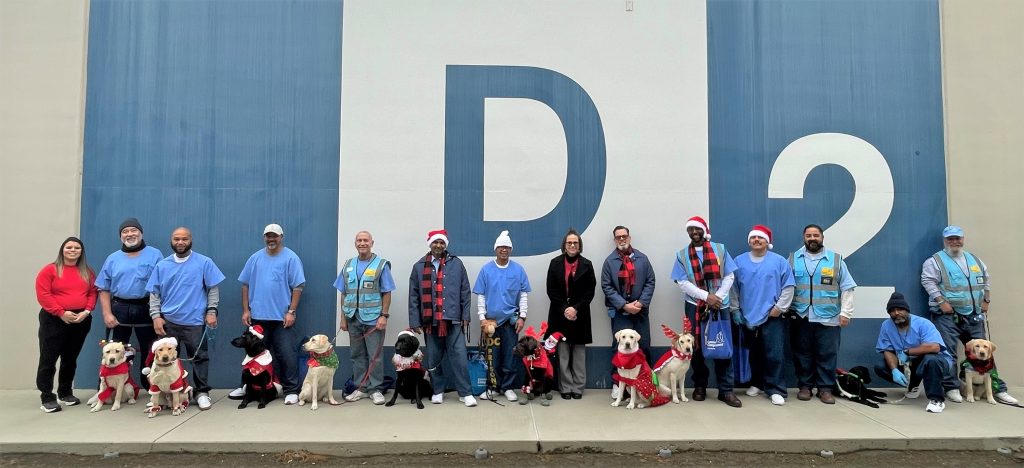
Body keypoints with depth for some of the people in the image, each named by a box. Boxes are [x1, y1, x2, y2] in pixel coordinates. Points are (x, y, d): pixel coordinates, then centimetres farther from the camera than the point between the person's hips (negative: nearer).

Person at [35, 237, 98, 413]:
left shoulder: (87, 272, 11)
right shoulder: (50, 270, -2)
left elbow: (93, 293, 8)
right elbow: (43, 295, -9)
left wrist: (87, 311, -9)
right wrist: (61, 313, -16)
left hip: (80, 320, 4)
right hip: (54, 320, -4)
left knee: (70, 359, 12)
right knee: (48, 359, -5)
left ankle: (65, 393, 23)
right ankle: (47, 398, 1)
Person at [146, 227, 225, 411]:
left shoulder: (204, 262, 0)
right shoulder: (162, 265, 8)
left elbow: (213, 289, 0)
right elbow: (154, 293, 8)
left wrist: (211, 311, -8)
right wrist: (156, 316, -1)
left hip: (195, 321, -2)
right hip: (168, 321, 3)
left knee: (200, 357, 3)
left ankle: (202, 392, 13)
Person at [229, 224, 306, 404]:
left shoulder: (290, 258, -4)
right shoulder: (255, 258, 8)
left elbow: (298, 287, -7)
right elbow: (245, 285, 11)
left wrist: (291, 312, -11)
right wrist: (246, 310, 5)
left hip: (282, 317, -4)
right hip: (257, 316, 4)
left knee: (287, 355, -2)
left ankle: (291, 390, 6)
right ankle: (248, 386, 29)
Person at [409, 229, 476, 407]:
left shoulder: (456, 263, 3)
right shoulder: (419, 267, 5)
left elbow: (465, 291, 4)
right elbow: (413, 296, 4)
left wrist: (465, 315, 0)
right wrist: (414, 321, 0)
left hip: (453, 319, -1)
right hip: (430, 321, 1)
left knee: (459, 356, -2)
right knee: (433, 358, 11)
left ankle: (465, 392, 6)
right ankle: (438, 391, 25)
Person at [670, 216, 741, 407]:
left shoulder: (720, 249, 6)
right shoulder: (682, 255, 4)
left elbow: (729, 276, 1)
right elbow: (682, 282, -6)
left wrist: (717, 297, -12)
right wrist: (706, 296, -16)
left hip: (719, 305, 0)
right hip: (694, 306, 0)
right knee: (696, 348, 7)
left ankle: (726, 390, 8)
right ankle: (700, 386, 22)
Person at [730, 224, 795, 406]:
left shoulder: (779, 261, 0)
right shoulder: (739, 261, 4)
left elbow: (788, 287, 0)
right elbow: (733, 287, 7)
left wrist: (779, 307, -5)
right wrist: (735, 309, 4)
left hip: (772, 317, -2)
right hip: (747, 317, 2)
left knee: (774, 355, -3)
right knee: (753, 354, 12)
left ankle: (776, 390, 5)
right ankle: (756, 383, 27)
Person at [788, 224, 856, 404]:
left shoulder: (836, 259, 6)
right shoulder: (793, 259, 7)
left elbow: (846, 288, 5)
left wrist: (845, 312, -1)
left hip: (828, 318, 0)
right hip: (800, 317, 1)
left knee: (827, 355, 3)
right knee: (803, 354, 7)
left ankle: (825, 388, 13)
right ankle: (805, 386, 18)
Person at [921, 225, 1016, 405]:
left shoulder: (975, 260, 17)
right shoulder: (935, 261, -2)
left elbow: (985, 281, 24)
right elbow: (928, 282, -10)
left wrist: (986, 301, 14)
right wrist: (941, 301, -17)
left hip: (973, 316, 5)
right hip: (947, 315, -5)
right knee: (948, 352, -7)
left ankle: (998, 388, 14)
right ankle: (952, 388, 1)